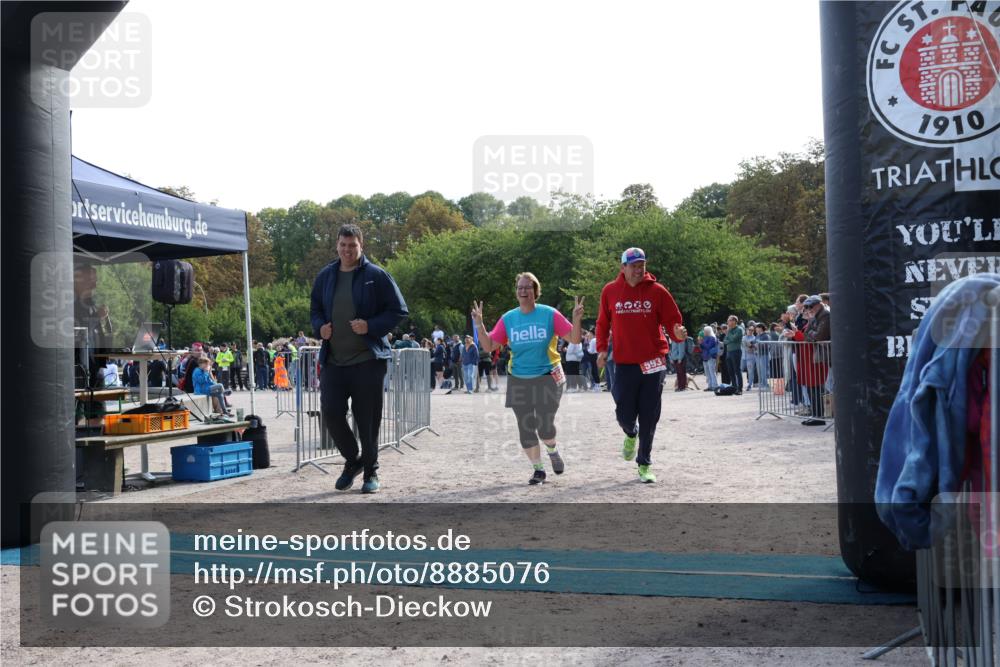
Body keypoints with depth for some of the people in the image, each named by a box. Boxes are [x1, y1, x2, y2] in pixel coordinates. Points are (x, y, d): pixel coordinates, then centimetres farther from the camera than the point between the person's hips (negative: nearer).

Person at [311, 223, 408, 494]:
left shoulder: (376, 276, -4)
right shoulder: (325, 276, 10)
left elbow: (398, 310, -3)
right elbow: (315, 309, 22)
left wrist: (371, 326, -16)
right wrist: (319, 327, 1)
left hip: (368, 360, -4)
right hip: (332, 360, 4)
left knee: (367, 418, 3)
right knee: (331, 413, -1)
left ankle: (370, 471, 22)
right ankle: (352, 460, 25)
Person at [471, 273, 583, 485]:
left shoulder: (549, 314, -4)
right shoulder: (508, 318, 2)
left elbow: (574, 339, -3)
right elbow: (489, 346, 3)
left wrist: (576, 319, -20)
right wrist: (479, 325, -8)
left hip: (548, 378, -3)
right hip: (518, 380, 3)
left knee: (545, 426, -9)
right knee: (526, 428, 4)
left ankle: (552, 450, 26)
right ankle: (538, 469, 22)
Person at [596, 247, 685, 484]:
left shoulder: (657, 291, -1)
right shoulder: (610, 291, 4)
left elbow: (672, 320, 0)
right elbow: (603, 323, 13)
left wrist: (678, 333, -21)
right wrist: (601, 348, 4)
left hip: (653, 364, -1)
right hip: (624, 364, 1)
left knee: (649, 418, 3)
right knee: (624, 414, 0)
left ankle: (644, 465, 17)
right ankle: (631, 434, 38)